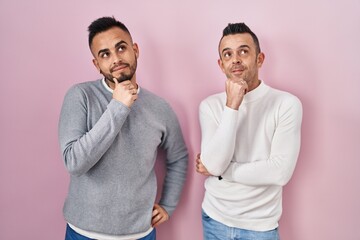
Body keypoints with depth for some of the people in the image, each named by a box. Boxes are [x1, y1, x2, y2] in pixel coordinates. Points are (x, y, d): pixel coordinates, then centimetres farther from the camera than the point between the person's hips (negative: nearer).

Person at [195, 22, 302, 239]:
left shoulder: (287, 104, -13)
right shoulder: (210, 105, -6)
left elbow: (280, 172, -19)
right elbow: (213, 164, -17)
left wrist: (219, 171, -14)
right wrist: (232, 107, -24)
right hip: (215, 218, 3)